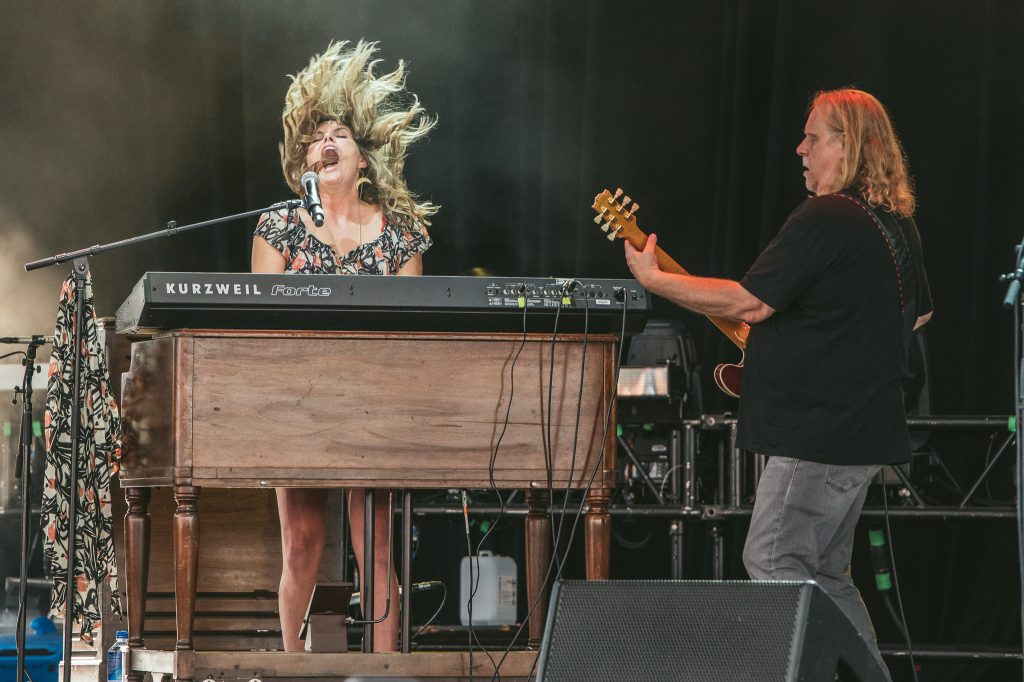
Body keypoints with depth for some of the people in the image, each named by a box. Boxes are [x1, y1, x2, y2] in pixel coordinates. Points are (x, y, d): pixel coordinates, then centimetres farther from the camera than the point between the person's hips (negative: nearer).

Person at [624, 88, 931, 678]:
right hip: (869, 427, 10)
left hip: (820, 428, -10)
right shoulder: (898, 223, 14)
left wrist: (653, 278, -9)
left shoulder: (825, 219, -17)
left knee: (774, 564, -8)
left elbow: (749, 302, -18)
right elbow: (919, 313, 28)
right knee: (825, 574, 16)